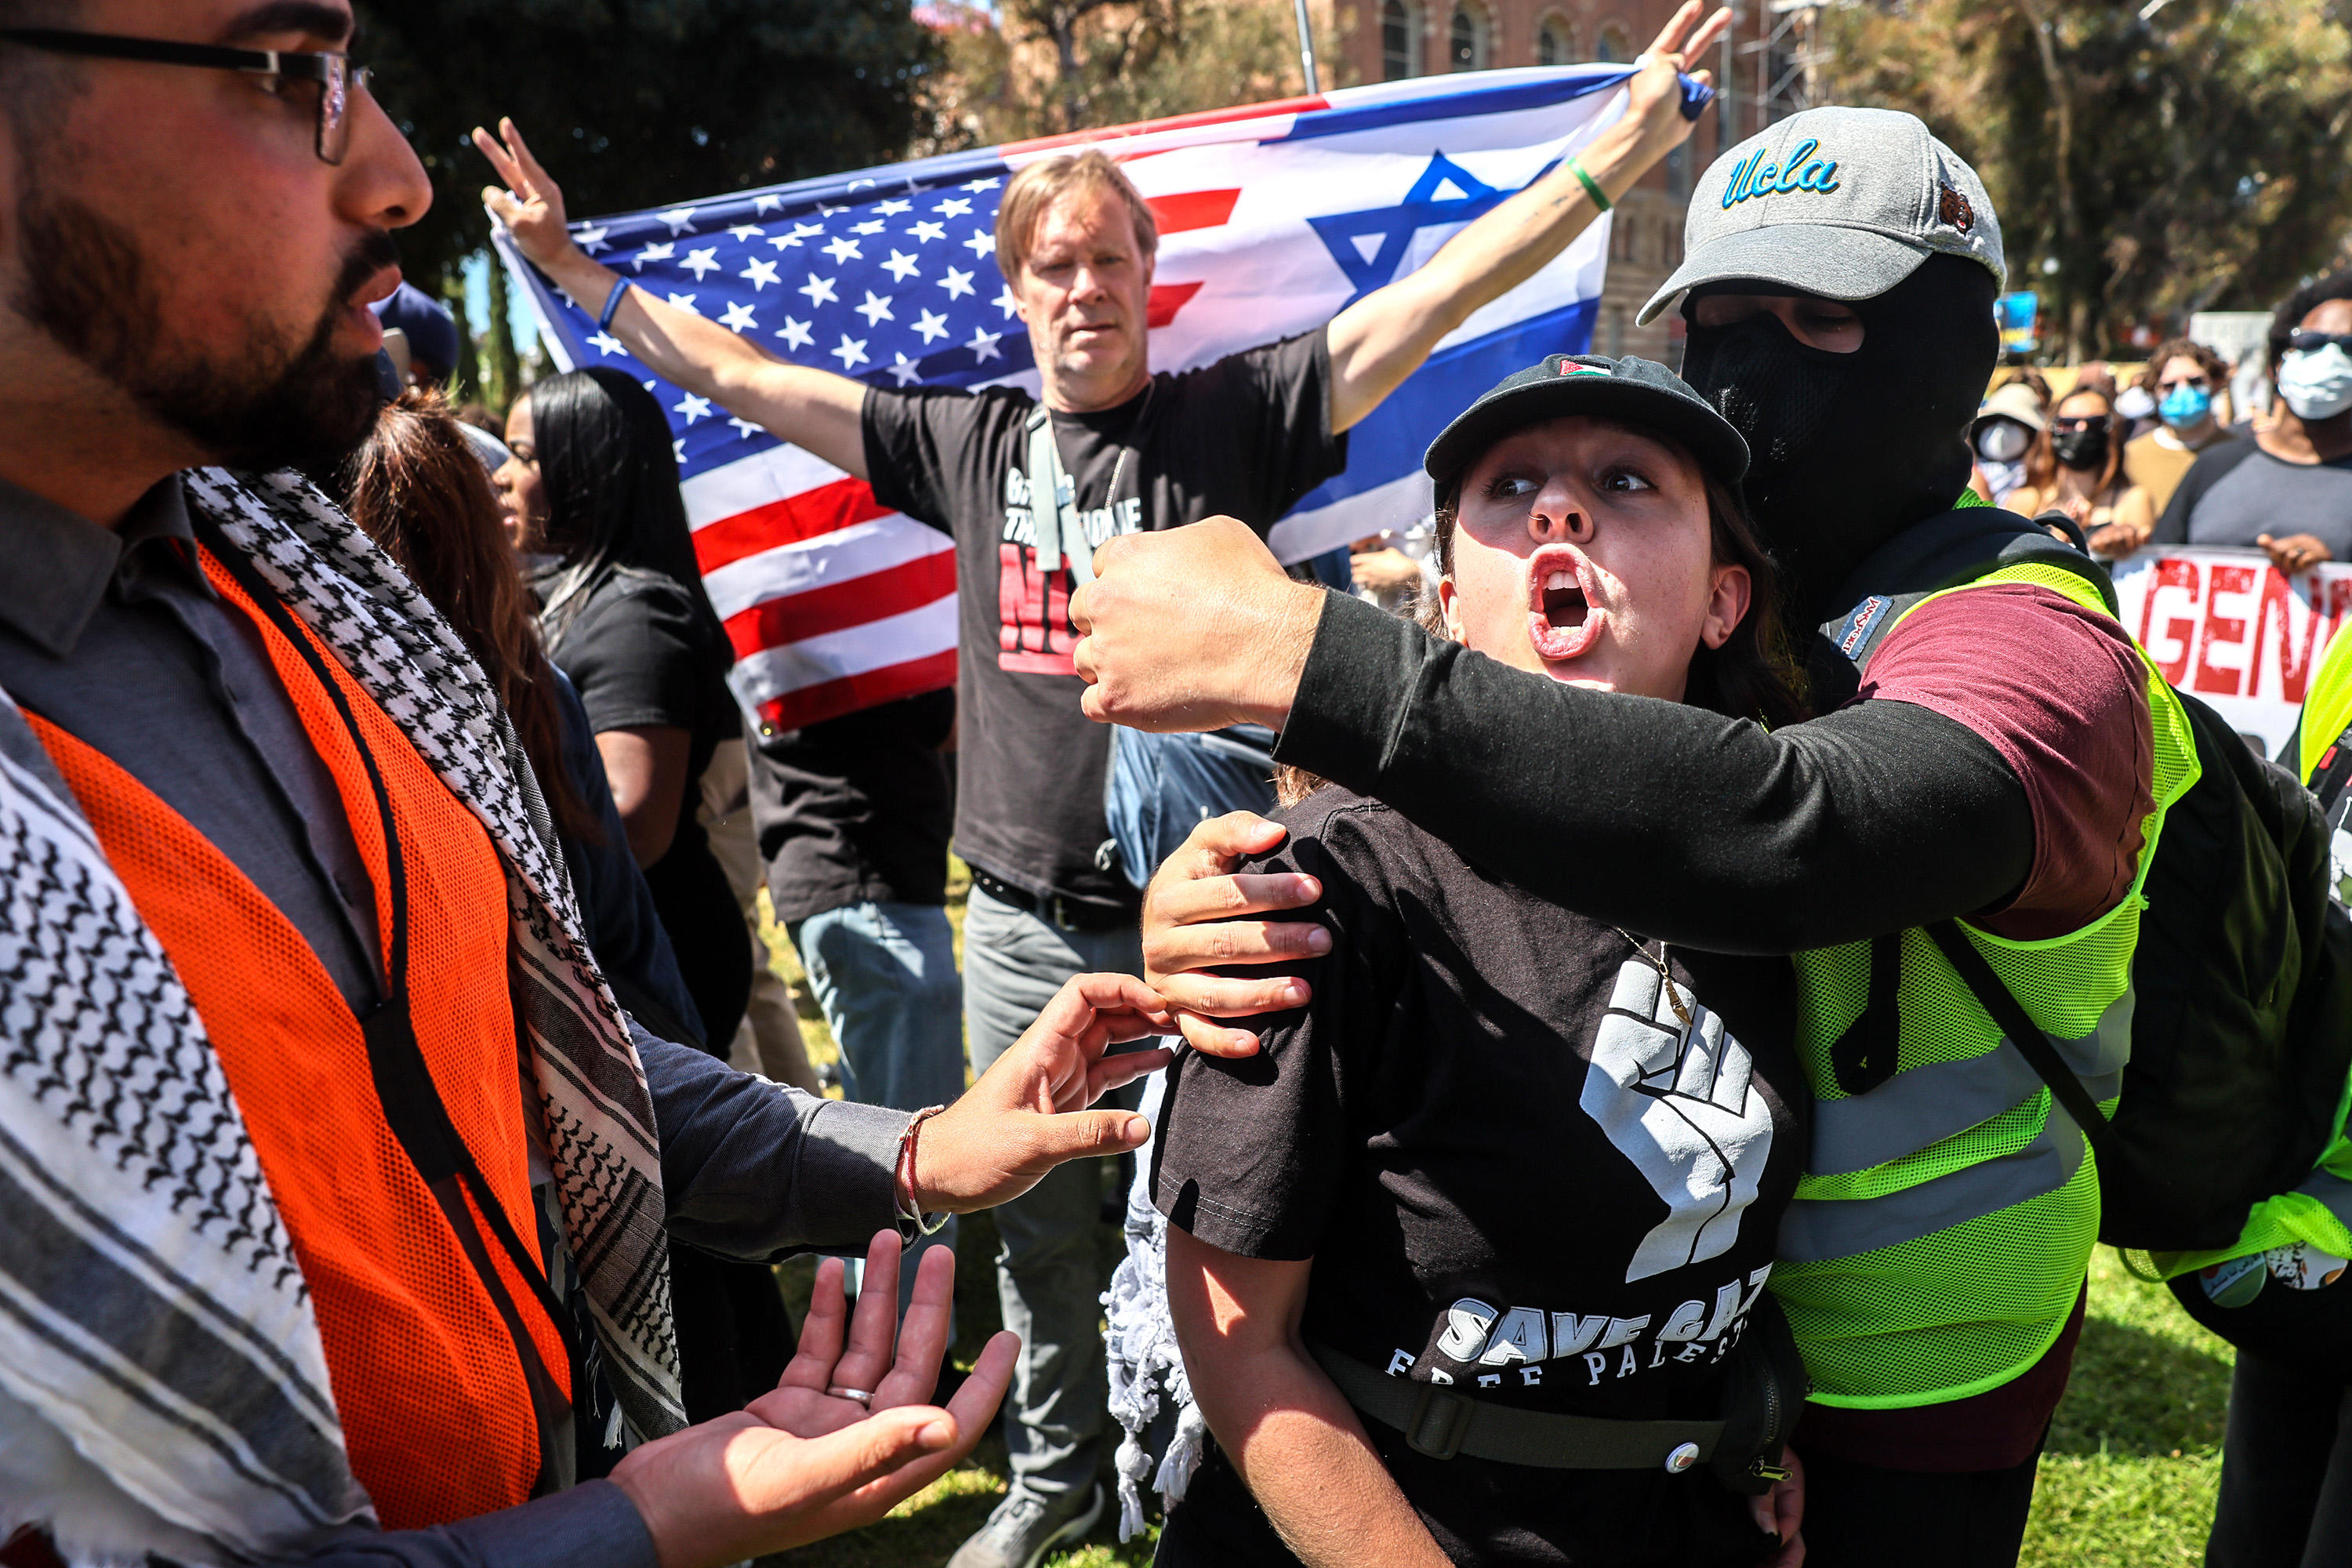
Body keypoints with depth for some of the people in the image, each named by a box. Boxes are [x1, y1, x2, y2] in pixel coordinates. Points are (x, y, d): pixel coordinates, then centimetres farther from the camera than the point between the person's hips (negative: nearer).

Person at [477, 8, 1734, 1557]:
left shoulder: (1230, 415, -3)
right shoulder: (968, 440, 7)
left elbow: (1445, 288, -11)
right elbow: (735, 373, 14)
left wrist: (1625, 140, -20)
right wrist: (574, 263, 17)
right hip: (1021, 924, 4)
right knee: (1038, 1233, 19)